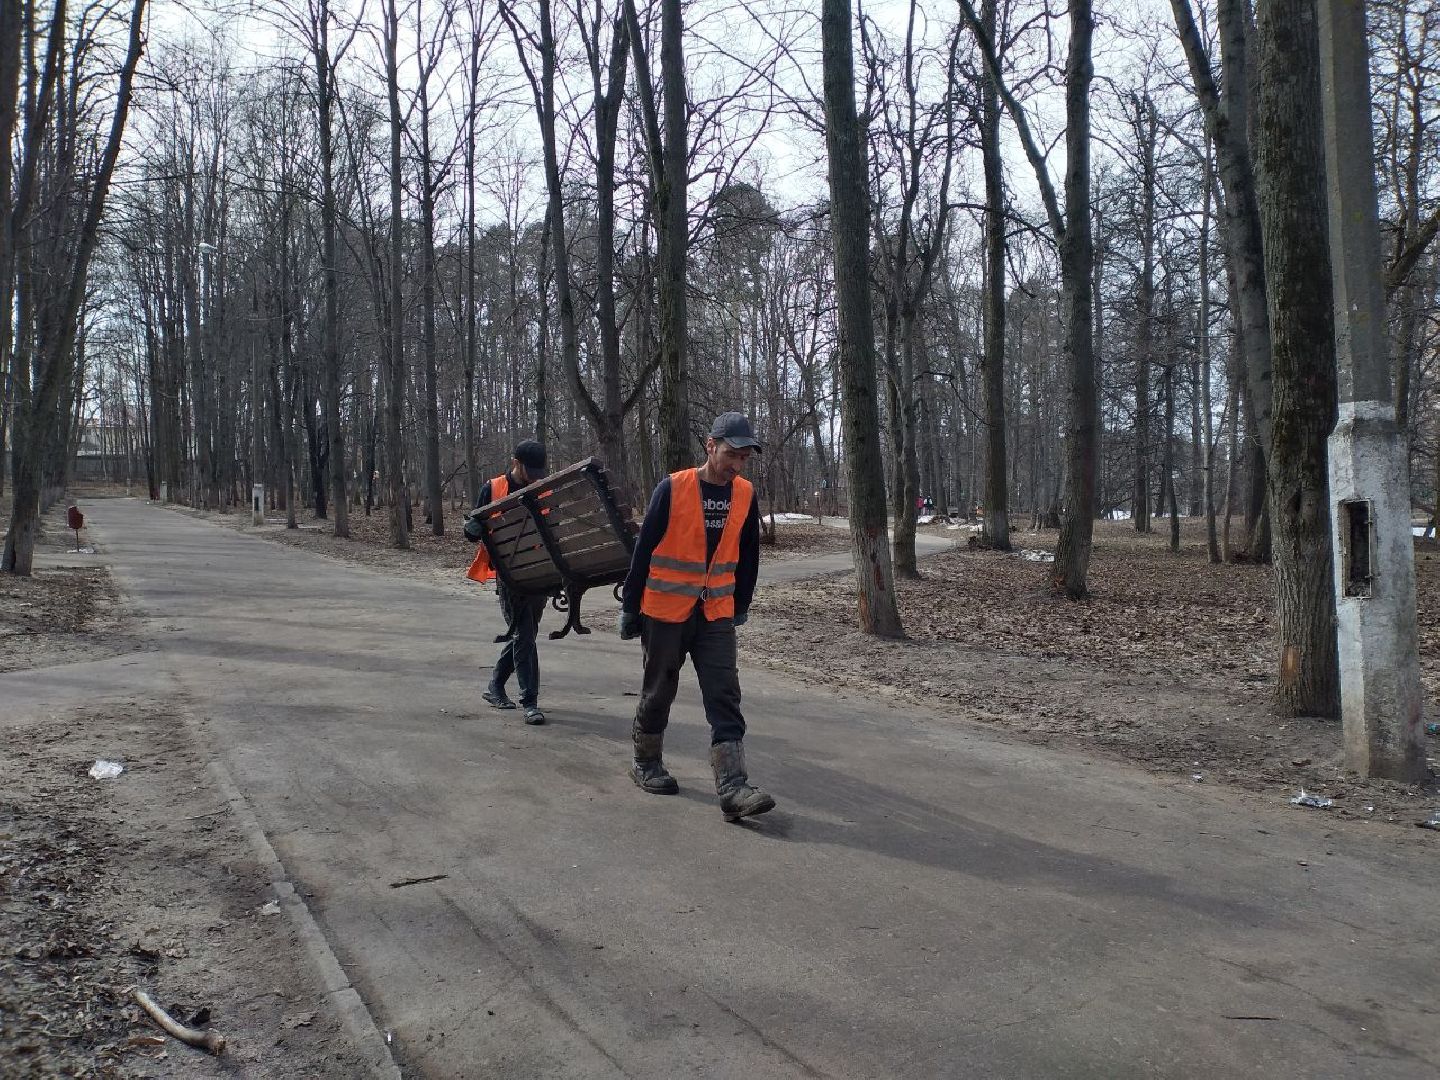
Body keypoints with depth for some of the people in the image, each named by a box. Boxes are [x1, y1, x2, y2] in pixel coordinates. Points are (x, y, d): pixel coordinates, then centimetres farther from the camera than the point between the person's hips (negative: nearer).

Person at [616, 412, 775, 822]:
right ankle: (645, 763, 33)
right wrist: (630, 607, -5)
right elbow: (643, 549, -8)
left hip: (716, 615, 3)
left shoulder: (745, 495, 0)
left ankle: (733, 789, -6)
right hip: (665, 613, -3)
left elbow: (748, 556, 12)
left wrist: (741, 605, 17)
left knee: (725, 698, -5)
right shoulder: (673, 489, -13)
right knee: (659, 692, 11)